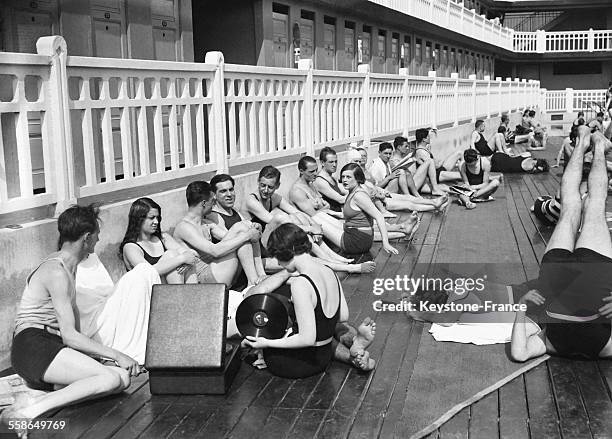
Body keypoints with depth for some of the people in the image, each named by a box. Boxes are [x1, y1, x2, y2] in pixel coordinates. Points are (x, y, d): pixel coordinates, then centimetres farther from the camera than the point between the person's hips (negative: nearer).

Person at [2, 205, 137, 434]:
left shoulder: (66, 264, 18)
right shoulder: (56, 272, -13)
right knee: (113, 378, -28)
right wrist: (116, 355, -14)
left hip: (52, 346, 9)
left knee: (123, 378, -12)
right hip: (33, 347, -9)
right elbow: (69, 336, -17)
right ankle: (29, 410, -32)